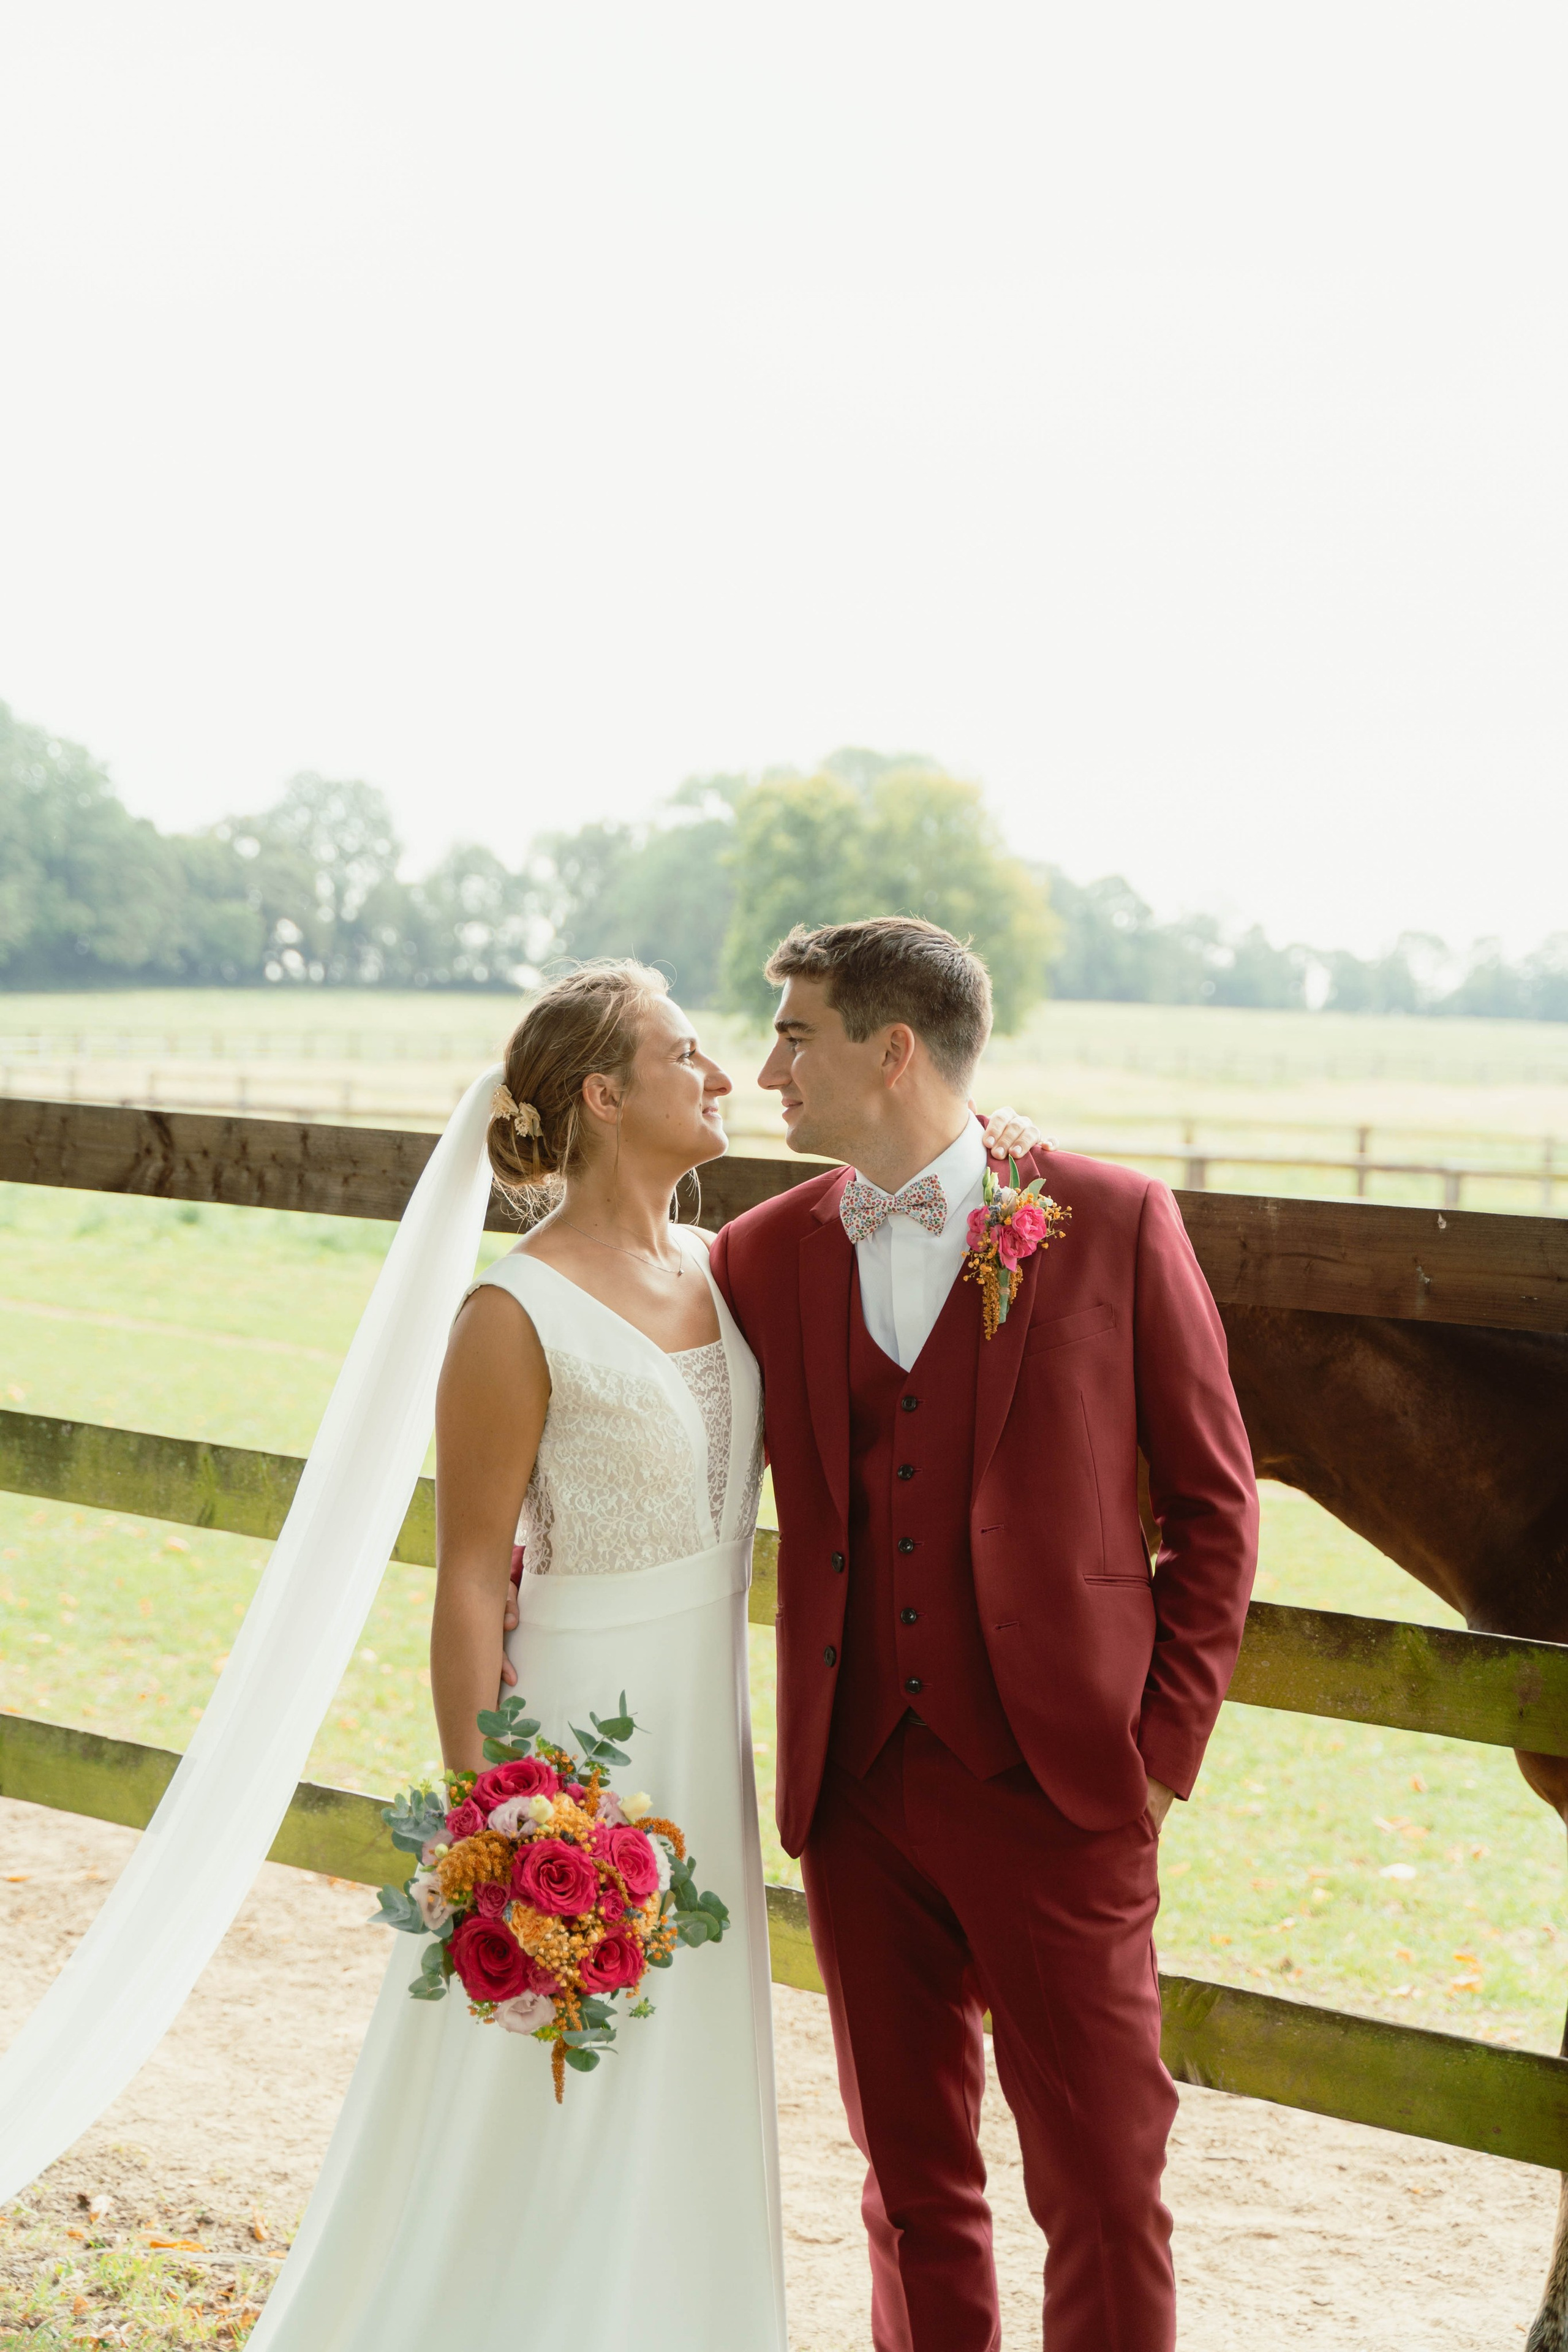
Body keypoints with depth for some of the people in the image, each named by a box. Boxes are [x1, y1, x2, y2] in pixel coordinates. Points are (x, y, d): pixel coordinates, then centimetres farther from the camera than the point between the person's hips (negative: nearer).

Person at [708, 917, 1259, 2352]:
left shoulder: (1114, 1224, -3)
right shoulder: (765, 1256, 6)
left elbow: (1213, 1502, 0)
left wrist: (1163, 1743, -5)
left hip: (1054, 1785, -3)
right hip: (859, 1791, 3)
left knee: (1101, 2183, 3)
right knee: (912, 2179, 13)